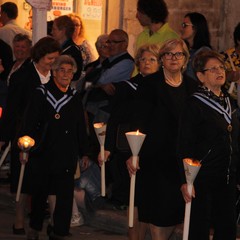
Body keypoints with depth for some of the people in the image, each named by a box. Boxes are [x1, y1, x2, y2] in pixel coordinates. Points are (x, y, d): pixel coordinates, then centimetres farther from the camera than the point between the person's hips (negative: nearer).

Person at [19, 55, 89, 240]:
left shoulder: (75, 97, 9)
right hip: (43, 154, -2)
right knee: (39, 193, 9)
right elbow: (29, 124, -4)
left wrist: (84, 153, 12)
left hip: (67, 156, 2)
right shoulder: (41, 94, -2)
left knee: (65, 194, -3)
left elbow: (81, 128, 13)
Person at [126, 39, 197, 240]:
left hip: (182, 156, 4)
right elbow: (139, 119, -11)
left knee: (176, 207, 7)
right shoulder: (150, 84, -5)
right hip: (156, 156, -4)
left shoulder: (191, 86, 7)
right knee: (158, 207, 0)